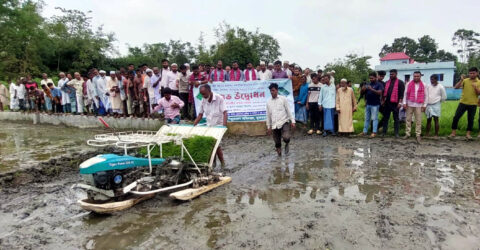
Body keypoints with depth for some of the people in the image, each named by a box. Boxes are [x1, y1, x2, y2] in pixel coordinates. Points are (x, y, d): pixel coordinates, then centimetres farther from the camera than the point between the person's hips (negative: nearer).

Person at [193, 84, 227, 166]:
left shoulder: (219, 98, -12)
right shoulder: (203, 101, 3)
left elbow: (225, 113, -18)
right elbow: (200, 115, 10)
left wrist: (224, 126, -31)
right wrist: (193, 126, 0)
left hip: (218, 126, -5)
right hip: (209, 126, 5)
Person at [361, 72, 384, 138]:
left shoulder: (379, 84, -2)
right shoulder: (368, 84, 13)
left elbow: (379, 92, -16)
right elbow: (363, 92, 15)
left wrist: (372, 89, -27)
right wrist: (363, 89, -8)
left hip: (375, 105, -6)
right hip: (368, 104, 6)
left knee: (374, 118, -5)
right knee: (367, 118, 11)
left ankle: (374, 132, -3)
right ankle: (365, 131, 16)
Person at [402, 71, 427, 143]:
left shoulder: (423, 85, 3)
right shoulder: (409, 84, 2)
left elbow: (425, 95, 5)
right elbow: (405, 94, 5)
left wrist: (424, 105, 2)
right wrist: (404, 103, -1)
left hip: (419, 105, -1)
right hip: (409, 104, 1)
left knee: (418, 121, 0)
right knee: (408, 119, 5)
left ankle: (418, 135, 5)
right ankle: (407, 133, 13)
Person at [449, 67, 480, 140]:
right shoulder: (465, 81, 2)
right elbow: (456, 87, -8)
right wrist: (461, 80, -19)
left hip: (473, 104, 0)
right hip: (463, 102, 0)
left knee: (470, 119, 7)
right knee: (456, 117, -4)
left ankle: (468, 134, 18)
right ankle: (453, 132, 6)